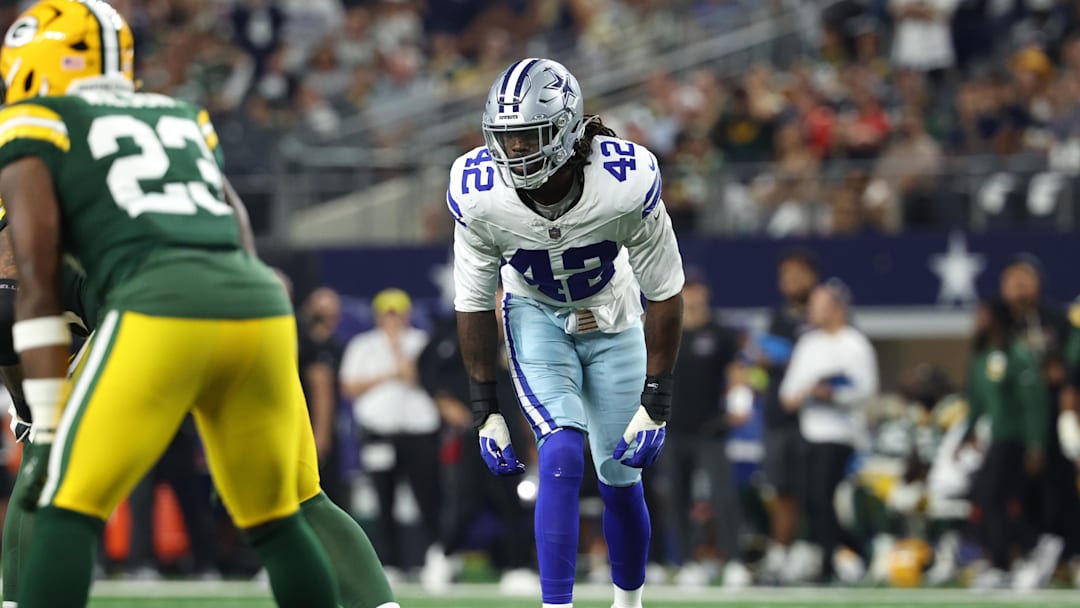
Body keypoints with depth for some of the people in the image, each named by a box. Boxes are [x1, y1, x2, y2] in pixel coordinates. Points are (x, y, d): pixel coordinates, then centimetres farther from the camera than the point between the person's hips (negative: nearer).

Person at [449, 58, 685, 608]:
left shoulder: (626, 184, -32)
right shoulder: (479, 196, -26)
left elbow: (664, 293, -18)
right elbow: (474, 303, -11)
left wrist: (655, 404, -17)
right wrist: (485, 412, -7)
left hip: (612, 323, 0)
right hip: (536, 317, 0)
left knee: (620, 478, 5)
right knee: (562, 456, -22)